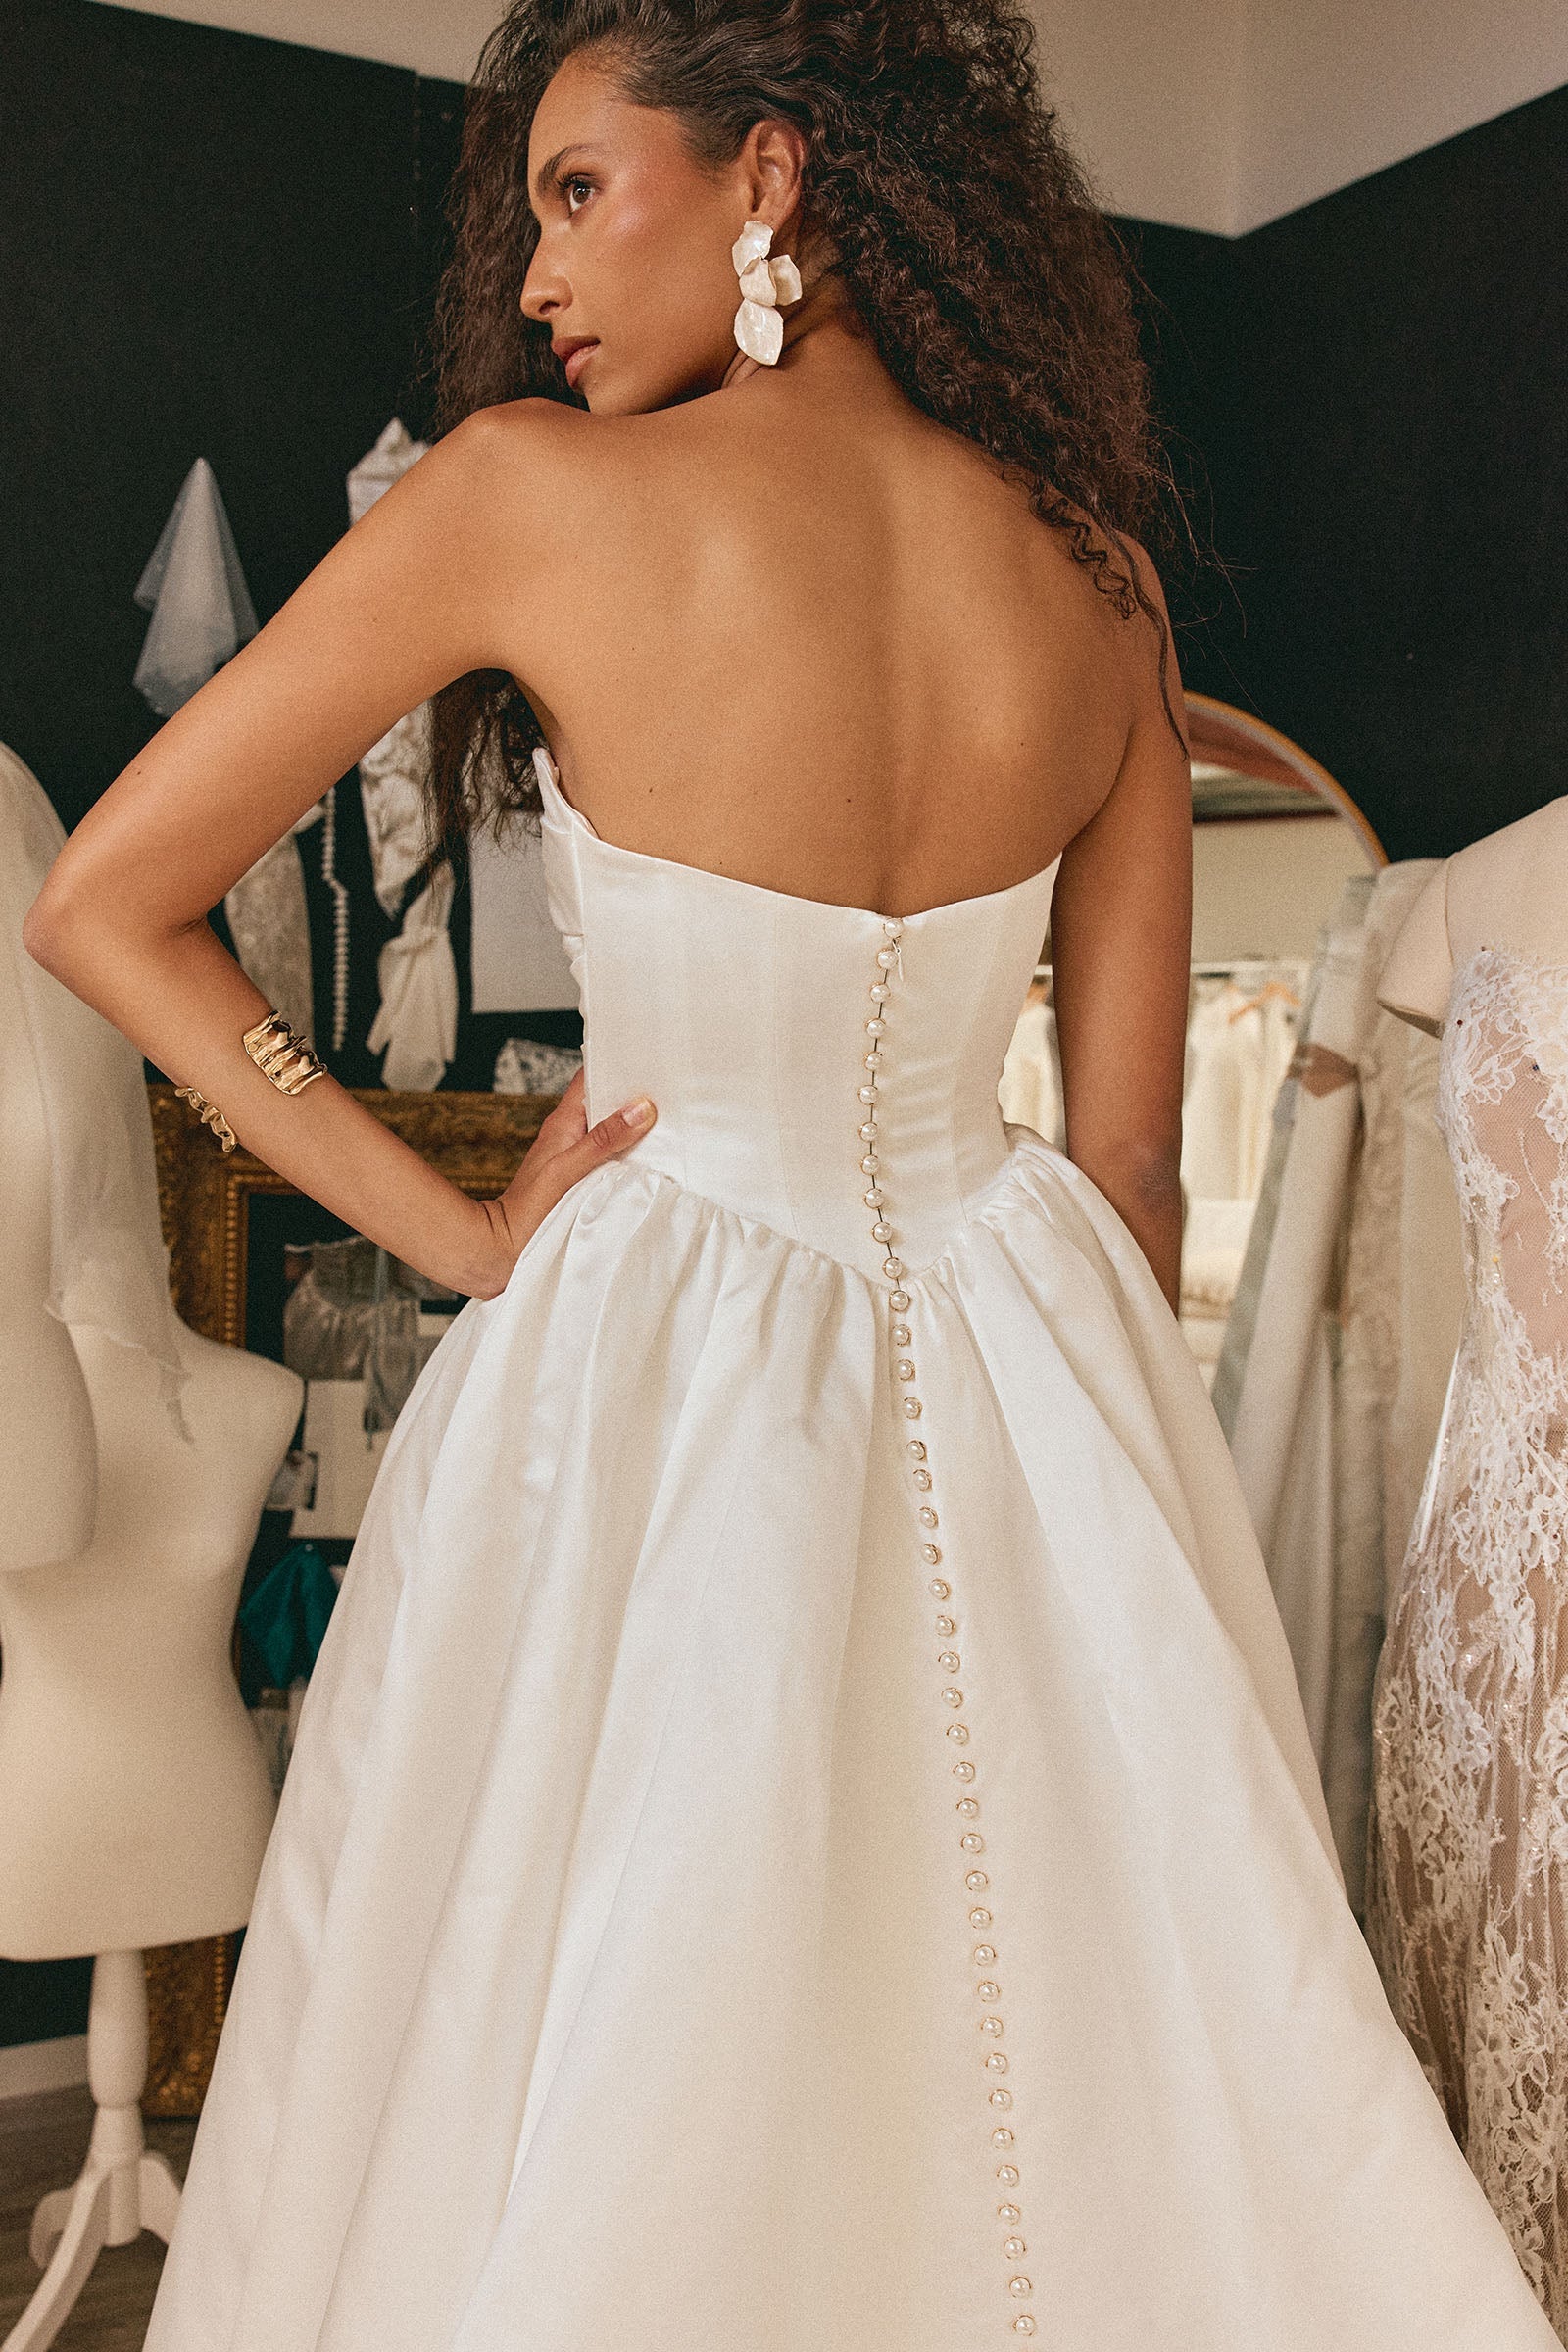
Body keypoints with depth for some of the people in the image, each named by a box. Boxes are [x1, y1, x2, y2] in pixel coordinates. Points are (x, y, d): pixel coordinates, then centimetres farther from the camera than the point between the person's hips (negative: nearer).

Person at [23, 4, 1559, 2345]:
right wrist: (1099, 1410, 15)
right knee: (1063, 2065, 23)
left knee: (608, 2152, 16)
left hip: (650, 1358, -3)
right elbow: (1130, 1148, 3)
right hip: (1026, 1365, 4)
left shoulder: (532, 491, -11)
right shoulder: (1098, 573, 0)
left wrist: (462, 1235, -3)